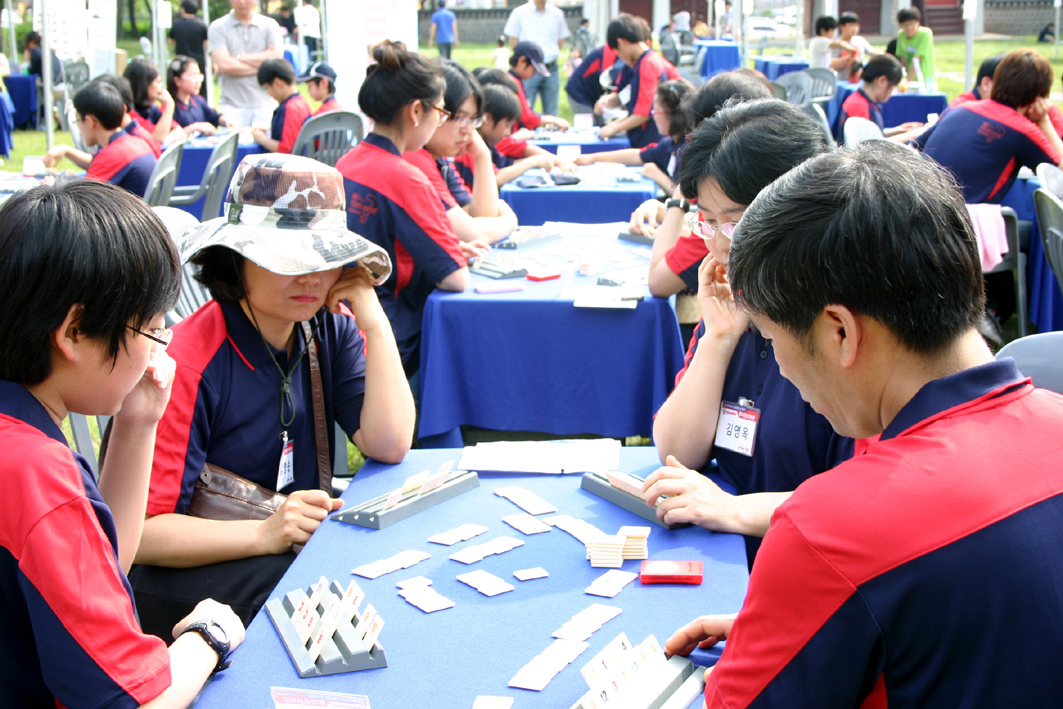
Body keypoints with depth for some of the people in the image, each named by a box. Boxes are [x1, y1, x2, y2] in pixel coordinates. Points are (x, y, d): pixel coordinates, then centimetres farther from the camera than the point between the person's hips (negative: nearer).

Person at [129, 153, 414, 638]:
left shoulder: (331, 329, 3)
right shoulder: (187, 363, -20)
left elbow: (389, 446, -8)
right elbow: (138, 530, -22)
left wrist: (373, 318, -12)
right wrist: (265, 534, -33)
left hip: (307, 546, 7)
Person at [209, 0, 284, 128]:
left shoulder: (269, 25, 10)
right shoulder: (218, 27, 5)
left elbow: (277, 58, -4)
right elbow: (224, 65, -8)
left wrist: (238, 58, -4)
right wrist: (262, 66, -3)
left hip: (264, 104, 1)